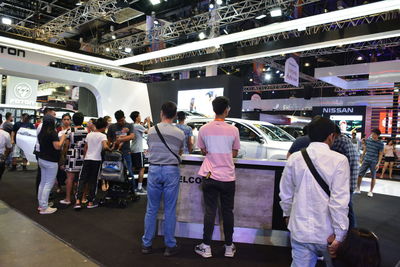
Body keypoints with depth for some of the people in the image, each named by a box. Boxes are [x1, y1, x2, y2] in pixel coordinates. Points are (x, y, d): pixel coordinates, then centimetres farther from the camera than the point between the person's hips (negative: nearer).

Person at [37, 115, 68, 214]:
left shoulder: (41, 133, 7)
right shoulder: (52, 133, -17)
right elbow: (57, 146, -21)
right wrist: (63, 138, -6)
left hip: (42, 160, 8)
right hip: (51, 161, -8)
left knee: (43, 182, 15)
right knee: (49, 184, -3)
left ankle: (41, 204, 24)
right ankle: (44, 208, 0)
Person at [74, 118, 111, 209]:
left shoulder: (89, 134, 10)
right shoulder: (102, 135, -6)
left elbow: (85, 149, 13)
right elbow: (105, 146, -23)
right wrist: (110, 149, -5)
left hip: (87, 159, 4)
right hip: (96, 160, -4)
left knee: (82, 180, 7)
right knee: (93, 181, 5)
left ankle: (78, 201, -3)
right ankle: (90, 202, 11)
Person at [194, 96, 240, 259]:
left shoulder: (204, 129, -4)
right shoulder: (233, 130, -7)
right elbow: (235, 153, 4)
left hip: (209, 176, 1)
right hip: (228, 177, -1)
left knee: (210, 212, 9)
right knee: (227, 212, 11)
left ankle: (206, 247, 17)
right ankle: (229, 248, 24)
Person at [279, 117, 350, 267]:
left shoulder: (294, 158, -2)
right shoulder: (339, 160, -13)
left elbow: (285, 194, 5)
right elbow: (339, 200, -16)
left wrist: (287, 214, 22)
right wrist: (340, 234, -10)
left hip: (300, 230, 3)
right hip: (328, 233, -2)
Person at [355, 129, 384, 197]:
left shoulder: (380, 143, -7)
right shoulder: (367, 140, 3)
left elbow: (380, 154, -5)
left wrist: (378, 163, -11)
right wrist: (362, 157, 17)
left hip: (374, 162, -3)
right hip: (366, 160, 3)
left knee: (373, 177, 6)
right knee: (360, 174, 1)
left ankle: (371, 191, 20)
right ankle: (358, 189, 13)